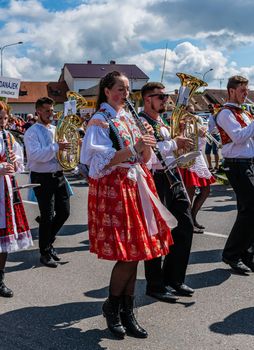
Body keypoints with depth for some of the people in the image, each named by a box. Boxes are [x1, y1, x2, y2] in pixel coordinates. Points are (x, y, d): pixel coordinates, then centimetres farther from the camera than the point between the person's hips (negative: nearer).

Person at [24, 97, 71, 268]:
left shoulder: (56, 130, 14)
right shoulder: (32, 132, -8)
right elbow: (36, 155, -22)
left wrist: (66, 147, 1)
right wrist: (56, 147, -27)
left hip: (58, 175, 7)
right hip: (42, 178, -7)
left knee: (64, 212, 11)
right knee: (47, 216, 0)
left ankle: (48, 241, 33)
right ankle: (45, 253, 17)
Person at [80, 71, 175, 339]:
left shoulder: (128, 119, 16)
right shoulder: (99, 121, -5)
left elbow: (143, 159, 14)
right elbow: (101, 162, -16)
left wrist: (147, 144, -6)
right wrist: (133, 148, -21)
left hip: (135, 187, 7)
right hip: (112, 190, -7)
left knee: (134, 253, 7)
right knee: (126, 255, -8)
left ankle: (127, 312, 19)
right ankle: (111, 306, 16)